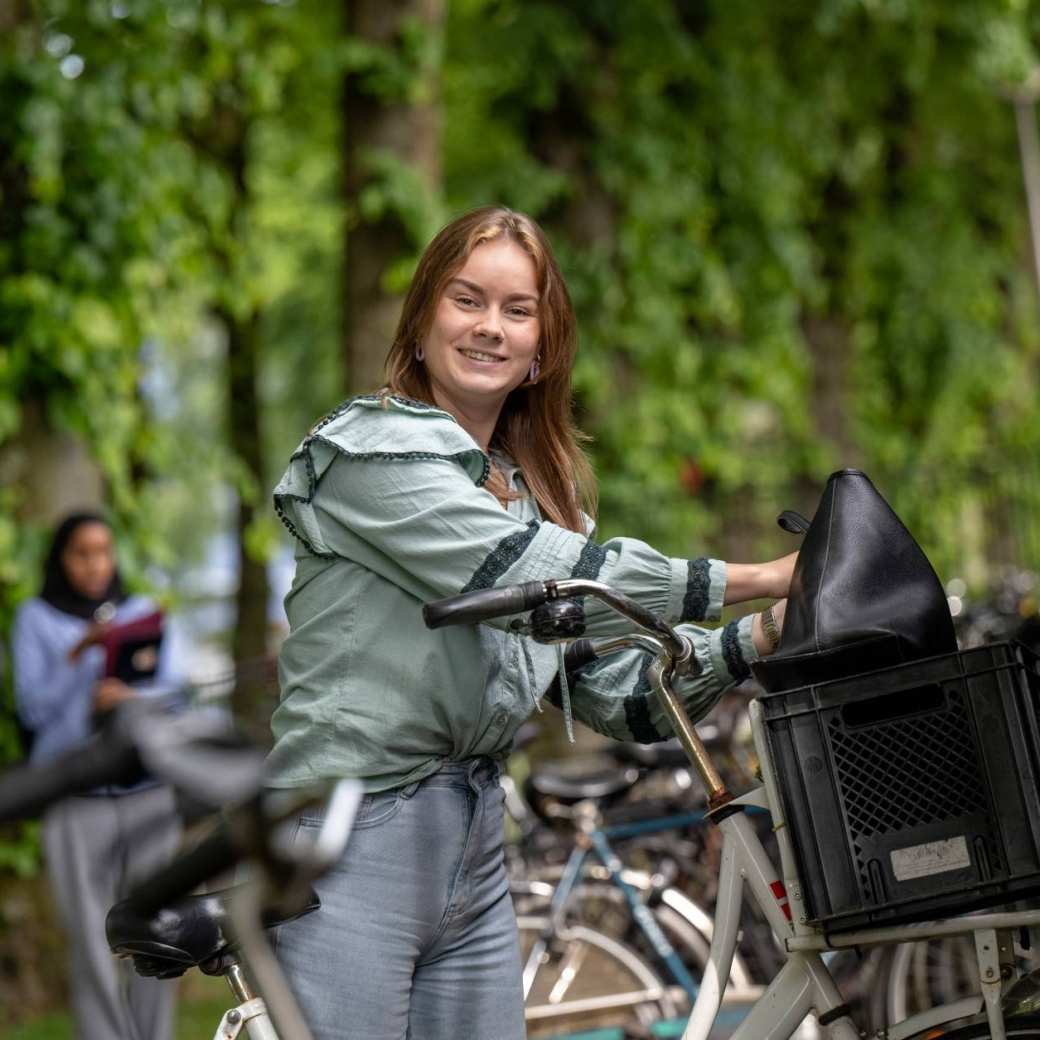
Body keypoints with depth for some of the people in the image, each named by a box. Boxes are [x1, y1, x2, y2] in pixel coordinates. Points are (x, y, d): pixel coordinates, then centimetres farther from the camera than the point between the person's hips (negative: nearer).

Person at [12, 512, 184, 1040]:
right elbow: (34, 709, -1)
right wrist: (78, 655, -15)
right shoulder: (36, 619, 6)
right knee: (91, 943, -7)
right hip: (76, 798, -2)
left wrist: (129, 697, -16)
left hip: (148, 792, 2)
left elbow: (173, 698, 4)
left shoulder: (142, 613, 12)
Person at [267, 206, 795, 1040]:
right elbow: (540, 576, -20)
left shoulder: (542, 493, 16)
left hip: (473, 856, 7)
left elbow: (617, 687, 10)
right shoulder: (374, 452, -7)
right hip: (354, 845, -7)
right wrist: (757, 581, -19)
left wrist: (760, 642, -6)